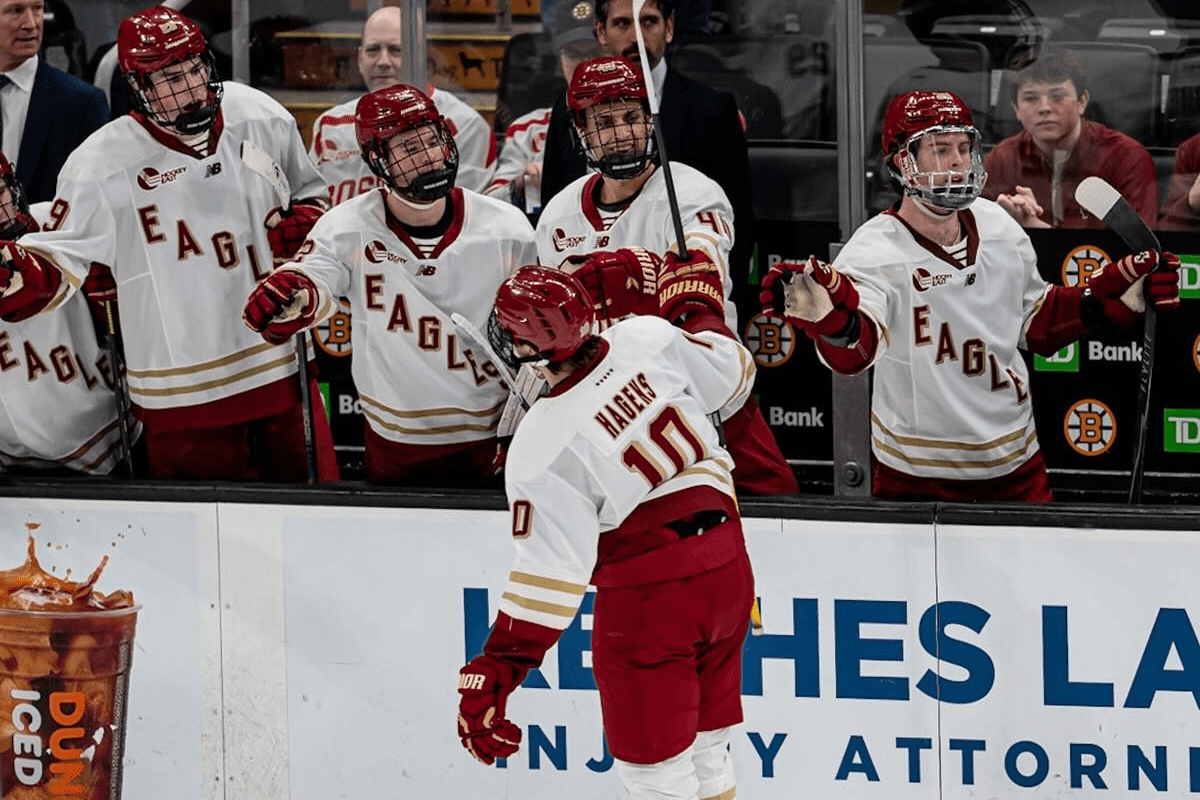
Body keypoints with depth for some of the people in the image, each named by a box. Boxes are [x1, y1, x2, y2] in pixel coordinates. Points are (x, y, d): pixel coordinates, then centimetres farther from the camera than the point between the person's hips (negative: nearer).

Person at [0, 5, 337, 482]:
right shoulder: (103, 166, -12)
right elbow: (57, 265, -10)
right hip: (185, 393, -4)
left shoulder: (260, 117, 0)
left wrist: (301, 225, -6)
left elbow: (311, 195, 16)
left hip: (280, 366, 4)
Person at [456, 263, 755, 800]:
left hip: (647, 600, -6)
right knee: (705, 753, 23)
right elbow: (734, 371, 11)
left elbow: (551, 576, -19)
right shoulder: (650, 338, -9)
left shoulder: (543, 448, -20)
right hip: (727, 571, 6)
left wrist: (490, 675, -15)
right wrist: (697, 306, 31)